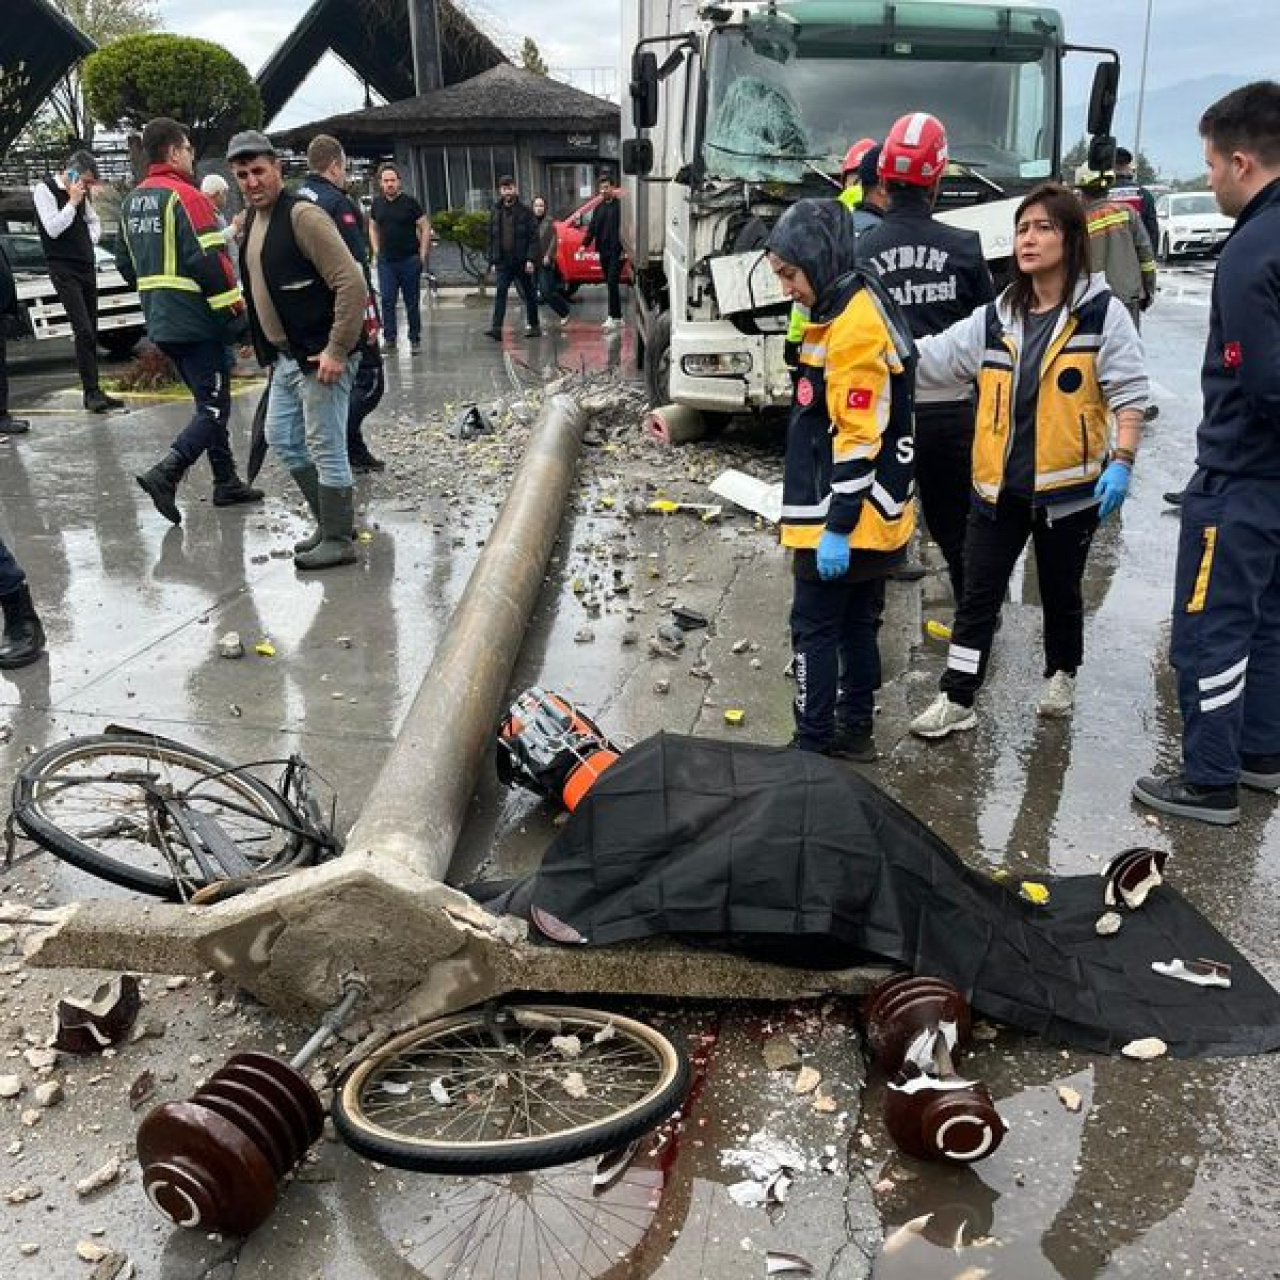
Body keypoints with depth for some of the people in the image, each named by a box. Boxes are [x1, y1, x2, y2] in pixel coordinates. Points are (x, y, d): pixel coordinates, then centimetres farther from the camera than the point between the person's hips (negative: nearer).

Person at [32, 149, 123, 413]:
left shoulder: (81, 193, 13)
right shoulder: (45, 189, -6)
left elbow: (93, 221, 26)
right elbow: (52, 228, -14)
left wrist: (90, 239, 8)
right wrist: (72, 202, -13)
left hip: (87, 267, 7)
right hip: (64, 269, -7)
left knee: (90, 333, 5)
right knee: (83, 331, -16)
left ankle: (93, 393, 8)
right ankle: (92, 393, -16)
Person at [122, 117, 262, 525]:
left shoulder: (133, 201, 14)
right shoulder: (185, 195, -12)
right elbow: (209, 261, -18)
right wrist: (237, 313, -13)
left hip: (161, 322, 9)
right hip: (198, 321, -9)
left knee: (209, 400, 17)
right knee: (214, 407, -6)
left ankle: (227, 483, 20)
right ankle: (165, 474, -18)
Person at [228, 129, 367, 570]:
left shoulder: (302, 215, -15)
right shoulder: (253, 220, 13)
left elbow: (352, 283, -22)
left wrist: (337, 350, -23)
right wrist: (268, 350, 19)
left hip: (320, 356, -10)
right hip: (284, 356, 10)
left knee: (324, 448, -3)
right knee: (281, 437, 16)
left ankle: (338, 540, 9)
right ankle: (330, 522, 27)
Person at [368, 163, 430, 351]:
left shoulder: (409, 202, -5)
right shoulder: (377, 203, 7)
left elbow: (425, 227, -2)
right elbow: (373, 228, 20)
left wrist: (422, 254, -7)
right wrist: (376, 251, 9)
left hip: (410, 260, -3)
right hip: (386, 261, 3)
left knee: (412, 302, 5)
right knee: (387, 300, 0)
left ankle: (415, 340, 13)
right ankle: (389, 338, 7)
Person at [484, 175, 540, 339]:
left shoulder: (525, 211, -2)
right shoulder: (496, 212, 11)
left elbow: (534, 237, -6)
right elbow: (491, 238, 14)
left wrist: (531, 259, -15)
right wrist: (493, 261, 8)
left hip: (522, 262, -3)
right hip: (503, 262, 3)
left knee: (528, 295, 9)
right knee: (499, 294, -10)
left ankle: (534, 326, 20)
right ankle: (496, 327, -16)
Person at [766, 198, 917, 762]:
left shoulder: (855, 326, -19)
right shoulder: (847, 310, 13)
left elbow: (859, 438, -23)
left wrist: (837, 527, -22)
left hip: (845, 522, -10)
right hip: (868, 516, 10)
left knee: (814, 627, -2)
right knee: (856, 623, 17)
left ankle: (814, 745, 6)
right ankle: (854, 731, 28)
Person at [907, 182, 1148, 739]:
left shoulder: (1102, 313, -4)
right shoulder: (995, 318, 7)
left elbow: (1129, 392, -6)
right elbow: (930, 358, 3)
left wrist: (1121, 462, -16)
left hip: (1069, 485, -3)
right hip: (999, 485, 3)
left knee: (1060, 590, 15)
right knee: (978, 594, 4)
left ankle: (1061, 676, 38)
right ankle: (957, 699, 11)